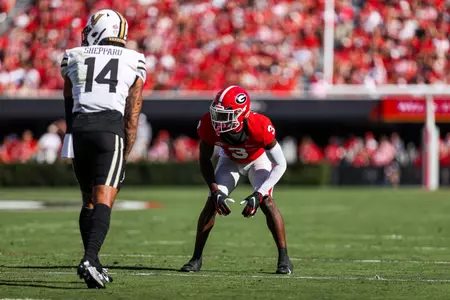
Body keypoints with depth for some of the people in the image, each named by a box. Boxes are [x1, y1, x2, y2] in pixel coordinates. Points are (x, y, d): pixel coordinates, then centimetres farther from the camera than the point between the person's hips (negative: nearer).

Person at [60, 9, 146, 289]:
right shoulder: (134, 62, 14)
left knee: (89, 199, 17)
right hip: (111, 128, -2)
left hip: (79, 128, 2)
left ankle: (93, 263, 17)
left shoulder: (74, 58, 17)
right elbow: (132, 117, 10)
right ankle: (90, 259, -27)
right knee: (104, 200, -8)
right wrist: (125, 154, 13)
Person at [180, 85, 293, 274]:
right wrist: (215, 190, -27)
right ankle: (196, 258, -1)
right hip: (230, 160, 2)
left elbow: (280, 165, -30)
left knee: (266, 202, -20)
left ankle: (284, 258, -11)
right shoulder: (209, 125, -34)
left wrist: (259, 194, -38)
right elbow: (205, 160, -15)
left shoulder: (260, 127, -41)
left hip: (259, 160, -2)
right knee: (212, 202, -11)